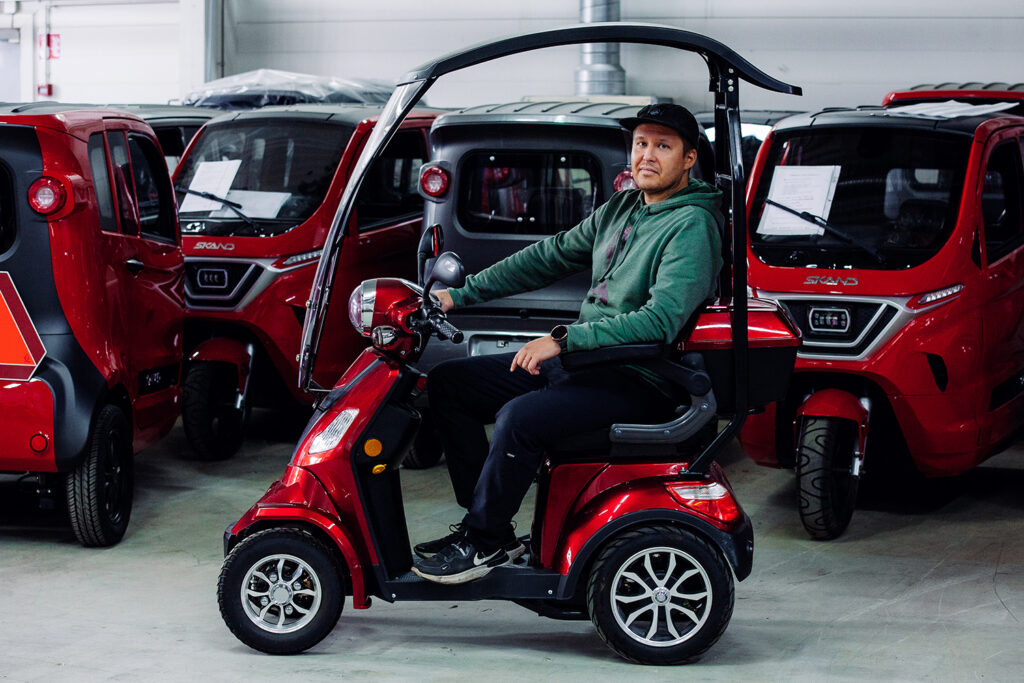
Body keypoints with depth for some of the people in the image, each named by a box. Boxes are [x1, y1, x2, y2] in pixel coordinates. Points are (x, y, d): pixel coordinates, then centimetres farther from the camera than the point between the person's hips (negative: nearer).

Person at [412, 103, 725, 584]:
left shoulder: (692, 226, -14)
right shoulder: (621, 209, 13)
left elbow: (661, 319, -26)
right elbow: (550, 256, 18)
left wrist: (564, 338, -29)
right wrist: (460, 295, 11)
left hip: (638, 382, -9)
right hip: (580, 363, 10)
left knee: (519, 417, -32)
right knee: (447, 383, 5)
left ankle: (484, 543, -11)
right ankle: (485, 524, 5)